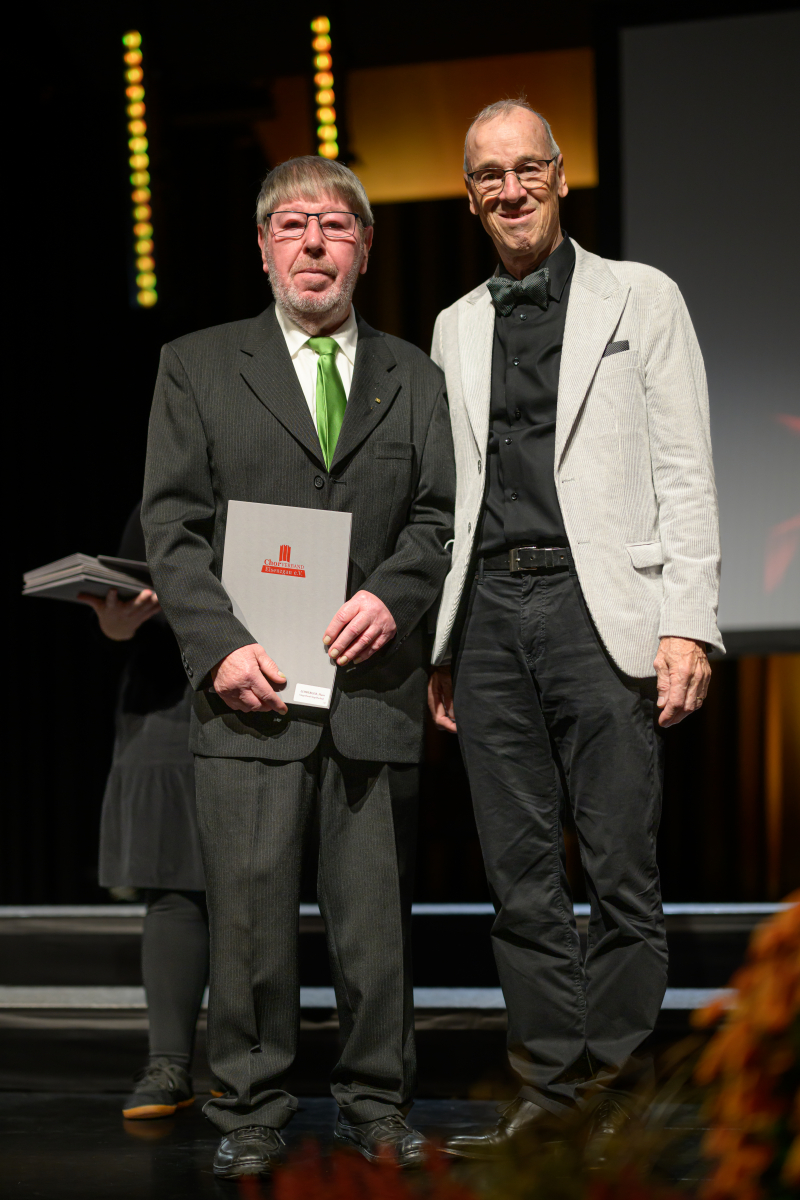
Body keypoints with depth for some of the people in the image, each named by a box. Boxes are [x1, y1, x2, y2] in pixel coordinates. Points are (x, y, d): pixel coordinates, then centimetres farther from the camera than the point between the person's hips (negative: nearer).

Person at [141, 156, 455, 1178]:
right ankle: (250, 1115, 10)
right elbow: (171, 526, 3)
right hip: (250, 688, -2)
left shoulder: (414, 378, 16)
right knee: (248, 912, -2)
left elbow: (439, 516, 11)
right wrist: (218, 645, -10)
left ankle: (374, 1104, 18)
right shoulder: (196, 367, 10)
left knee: (375, 912, 5)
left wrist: (392, 595, -9)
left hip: (375, 686, 2)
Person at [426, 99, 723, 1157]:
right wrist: (437, 643, 12)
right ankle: (549, 1085, 12)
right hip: (488, 613, 4)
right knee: (520, 874, 5)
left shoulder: (640, 298, 7)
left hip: (600, 605, -4)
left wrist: (687, 625, -9)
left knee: (620, 867, -4)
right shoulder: (454, 328, 19)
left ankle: (614, 1086, 6)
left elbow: (686, 474, 1)